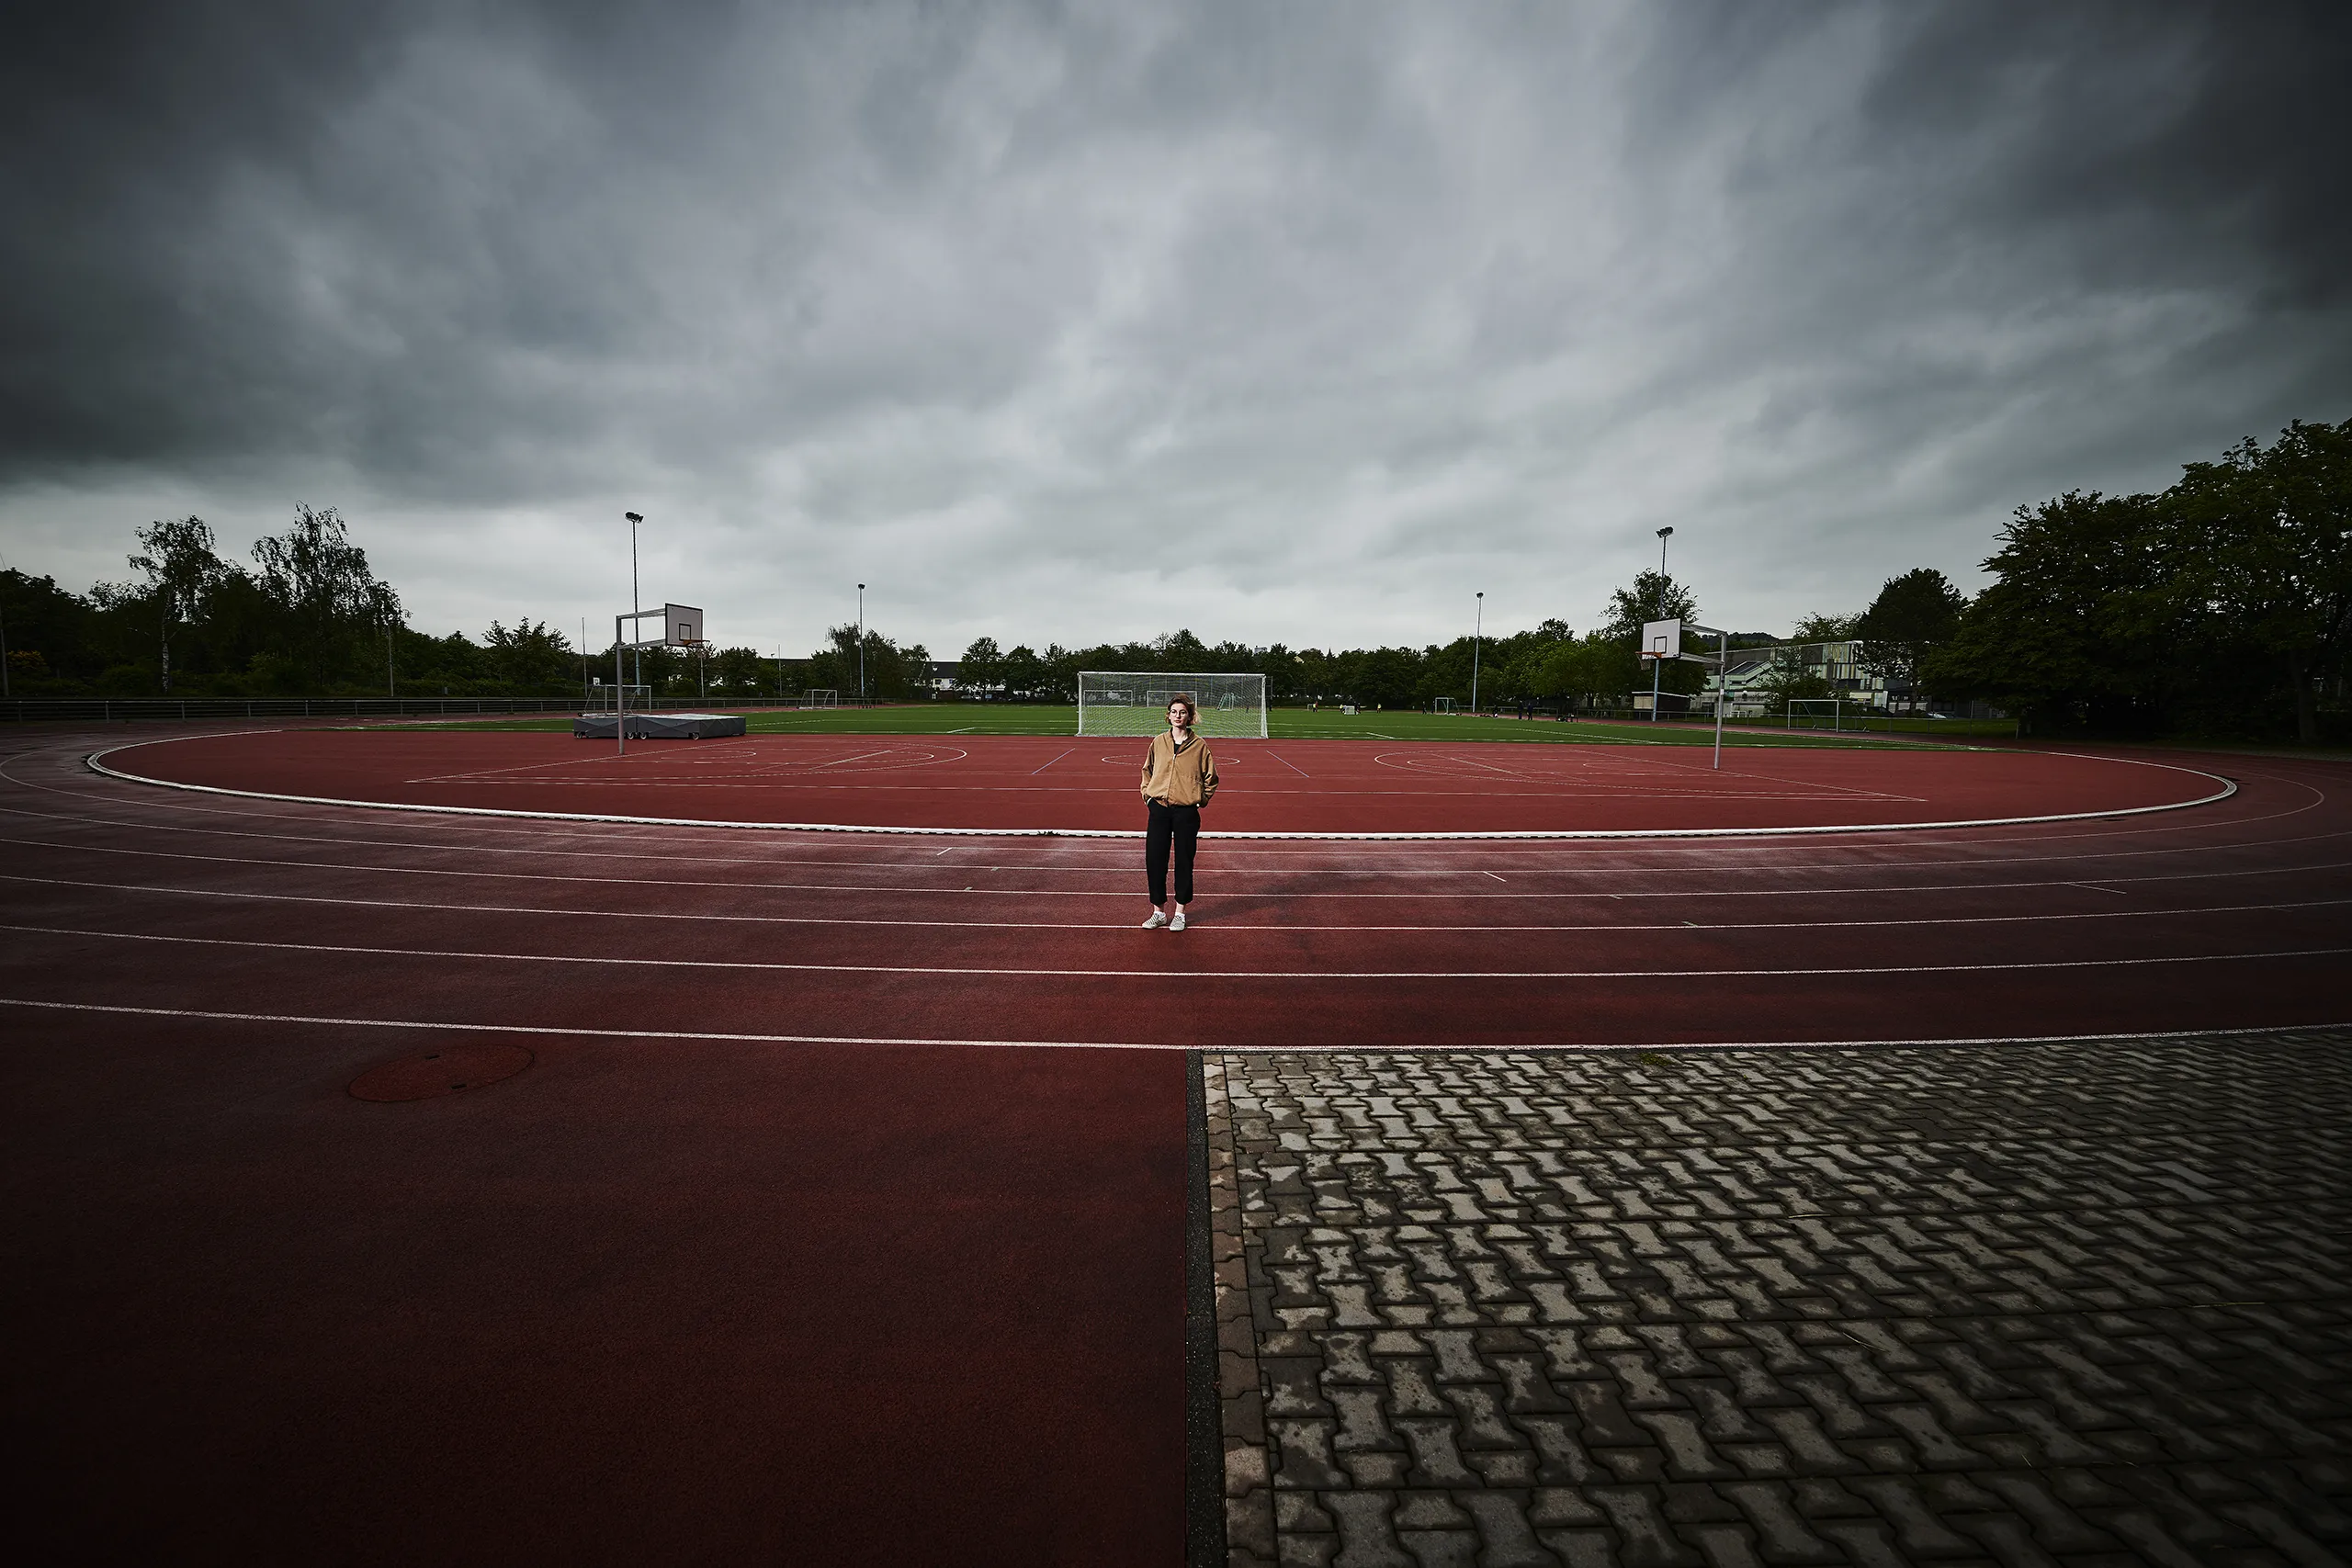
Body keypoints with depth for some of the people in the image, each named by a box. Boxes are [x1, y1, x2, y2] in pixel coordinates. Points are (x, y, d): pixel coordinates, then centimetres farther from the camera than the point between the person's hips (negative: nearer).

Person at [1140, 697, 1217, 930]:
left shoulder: (1199, 744, 0)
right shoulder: (1158, 742, 7)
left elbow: (1211, 778, 6)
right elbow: (1147, 770, 19)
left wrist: (1201, 800, -1)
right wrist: (1147, 794, 9)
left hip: (1186, 812, -2)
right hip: (1158, 809, 2)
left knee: (1184, 861, 5)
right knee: (1154, 860, 2)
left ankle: (1180, 913, 18)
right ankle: (1158, 913, 15)